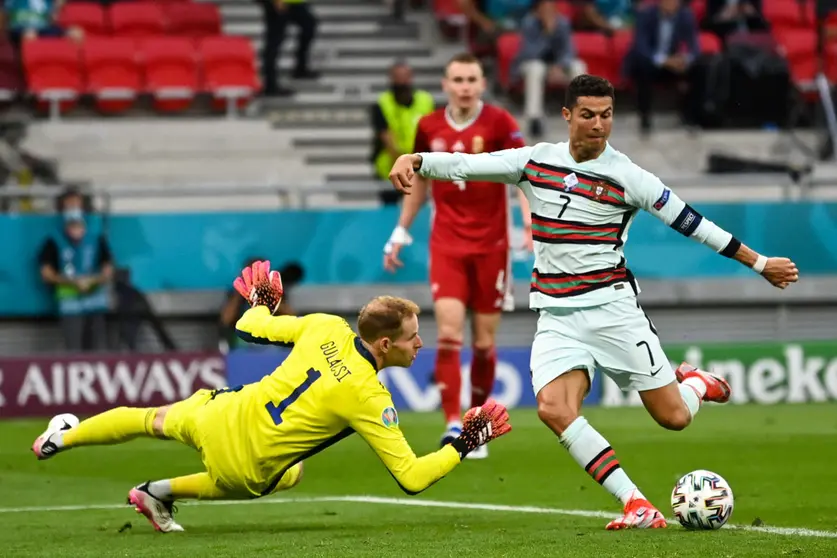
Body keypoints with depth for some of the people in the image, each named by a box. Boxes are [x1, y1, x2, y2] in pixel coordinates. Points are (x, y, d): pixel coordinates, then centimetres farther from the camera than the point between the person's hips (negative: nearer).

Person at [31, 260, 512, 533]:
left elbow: (251, 329, 4)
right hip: (247, 472, -4)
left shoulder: (325, 326, -11)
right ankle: (161, 493, 31)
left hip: (222, 416, 4)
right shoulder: (370, 400, -24)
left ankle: (62, 438, 52)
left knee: (158, 418, 33)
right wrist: (463, 447, -11)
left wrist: (261, 302, 26)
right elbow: (412, 479, -24)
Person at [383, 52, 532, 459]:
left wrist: (530, 222, -27)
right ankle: (452, 426, -14)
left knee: (485, 342, 4)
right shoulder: (429, 127, 3)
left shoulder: (498, 123, -6)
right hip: (447, 244, 1)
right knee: (448, 334, -13)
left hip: (490, 245, -1)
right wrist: (401, 232, 18)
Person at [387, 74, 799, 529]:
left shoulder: (627, 177, -5)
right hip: (557, 317, 2)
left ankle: (695, 383, 34)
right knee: (553, 408, -23)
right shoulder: (533, 162, 4)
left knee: (674, 418, -5)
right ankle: (637, 506, -19)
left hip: (612, 308, -2)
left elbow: (691, 223, 0)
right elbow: (463, 165, 3)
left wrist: (760, 264, 3)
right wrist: (412, 161, -16)